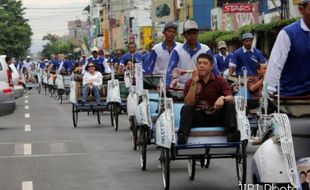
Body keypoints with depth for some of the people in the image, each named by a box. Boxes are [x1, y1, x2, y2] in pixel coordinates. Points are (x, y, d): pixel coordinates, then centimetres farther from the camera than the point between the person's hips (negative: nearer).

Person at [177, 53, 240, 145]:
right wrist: (194, 84, -14)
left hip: (216, 117, 1)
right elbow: (189, 104, -7)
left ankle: (231, 134, -44)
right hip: (198, 118, 0)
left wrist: (223, 98, -31)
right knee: (186, 108, -27)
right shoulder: (190, 83, 6)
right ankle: (182, 135, -49)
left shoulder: (220, 81, 7)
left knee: (230, 105, -23)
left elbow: (230, 98, -6)